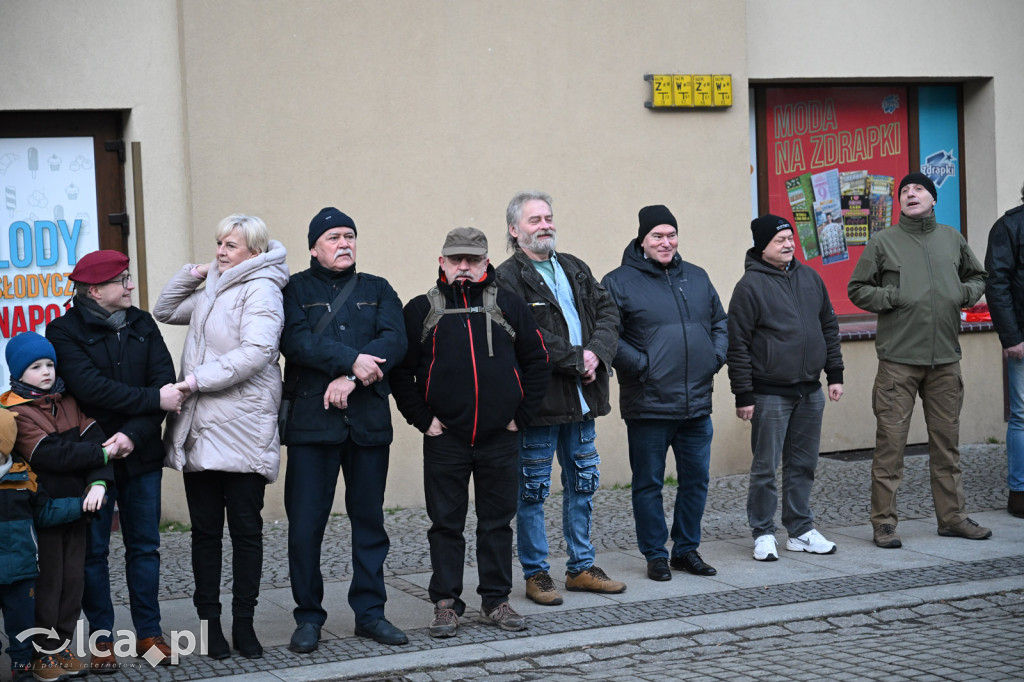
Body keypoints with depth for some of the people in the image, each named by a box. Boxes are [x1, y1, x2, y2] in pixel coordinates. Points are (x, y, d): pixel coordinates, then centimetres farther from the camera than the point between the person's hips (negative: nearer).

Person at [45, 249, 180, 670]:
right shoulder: (65, 332, -6)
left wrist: (134, 434, -18)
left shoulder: (142, 326, 7)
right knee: (94, 549, 3)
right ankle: (101, 638, 12)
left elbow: (165, 381, -4)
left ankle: (149, 633, 17)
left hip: (141, 456, 4)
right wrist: (153, 399, -18)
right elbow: (92, 387, -20)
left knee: (144, 545, 9)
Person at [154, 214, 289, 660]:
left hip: (241, 431, -7)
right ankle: (209, 621, 13)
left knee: (246, 529, 0)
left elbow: (256, 351, -20)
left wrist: (199, 379, -20)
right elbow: (165, 312, 30)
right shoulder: (212, 291, 18)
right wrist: (193, 273, 15)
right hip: (200, 429, 7)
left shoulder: (260, 290, -7)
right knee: (205, 529, 7)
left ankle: (243, 623, 8)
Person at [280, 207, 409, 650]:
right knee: (305, 522, -3)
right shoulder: (295, 290, 6)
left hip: (368, 419, 3)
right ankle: (308, 617, 8)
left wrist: (351, 379, -15)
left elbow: (394, 341, -2)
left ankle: (370, 612, 17)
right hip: (312, 420, -3)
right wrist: (351, 360, -19)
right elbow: (296, 340, -11)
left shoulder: (377, 290, 14)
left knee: (369, 519, 7)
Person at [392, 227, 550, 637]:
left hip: (501, 438, 1)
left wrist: (520, 415, 2)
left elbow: (537, 363, 9)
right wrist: (422, 419, -4)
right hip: (444, 439, -1)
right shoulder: (421, 310, 1)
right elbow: (400, 370, 3)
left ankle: (496, 601, 18)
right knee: (446, 525, 4)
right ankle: (446, 603, 12)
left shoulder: (508, 306, 5)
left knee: (497, 522, 8)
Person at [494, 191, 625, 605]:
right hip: (538, 400, -7)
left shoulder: (575, 269, 15)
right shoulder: (507, 278, -9)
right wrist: (576, 359, -17)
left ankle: (581, 567, 24)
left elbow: (607, 312, 9)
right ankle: (536, 574, 11)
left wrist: (597, 352, -10)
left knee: (582, 485, 14)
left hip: (581, 398, 7)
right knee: (533, 491, 2)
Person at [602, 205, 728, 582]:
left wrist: (714, 359, 5)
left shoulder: (696, 278, 13)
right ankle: (655, 554, 14)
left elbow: (720, 322, 20)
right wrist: (643, 366, -15)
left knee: (696, 479, 11)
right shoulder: (620, 282, -5)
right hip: (648, 406, -5)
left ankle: (687, 548, 24)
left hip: (697, 404, 5)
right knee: (649, 483, 3)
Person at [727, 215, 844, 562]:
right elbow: (737, 344, -9)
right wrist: (743, 394, -12)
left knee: (804, 464, 11)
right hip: (769, 394, -6)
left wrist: (835, 374, 13)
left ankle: (801, 530, 21)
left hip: (810, 391, 6)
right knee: (766, 466, -2)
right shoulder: (750, 285, -8)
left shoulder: (810, 278, 11)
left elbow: (829, 327, 19)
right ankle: (763, 533, 8)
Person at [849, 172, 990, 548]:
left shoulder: (952, 238, 13)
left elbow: (978, 276, 25)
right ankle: (884, 521, 1)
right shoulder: (883, 242, 3)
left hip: (945, 355, 4)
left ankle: (952, 516, 19)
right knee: (891, 440, -5)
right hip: (898, 358, -3)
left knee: (947, 440, 9)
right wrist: (892, 298, -10)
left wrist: (965, 294, 4)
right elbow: (857, 289, 5)